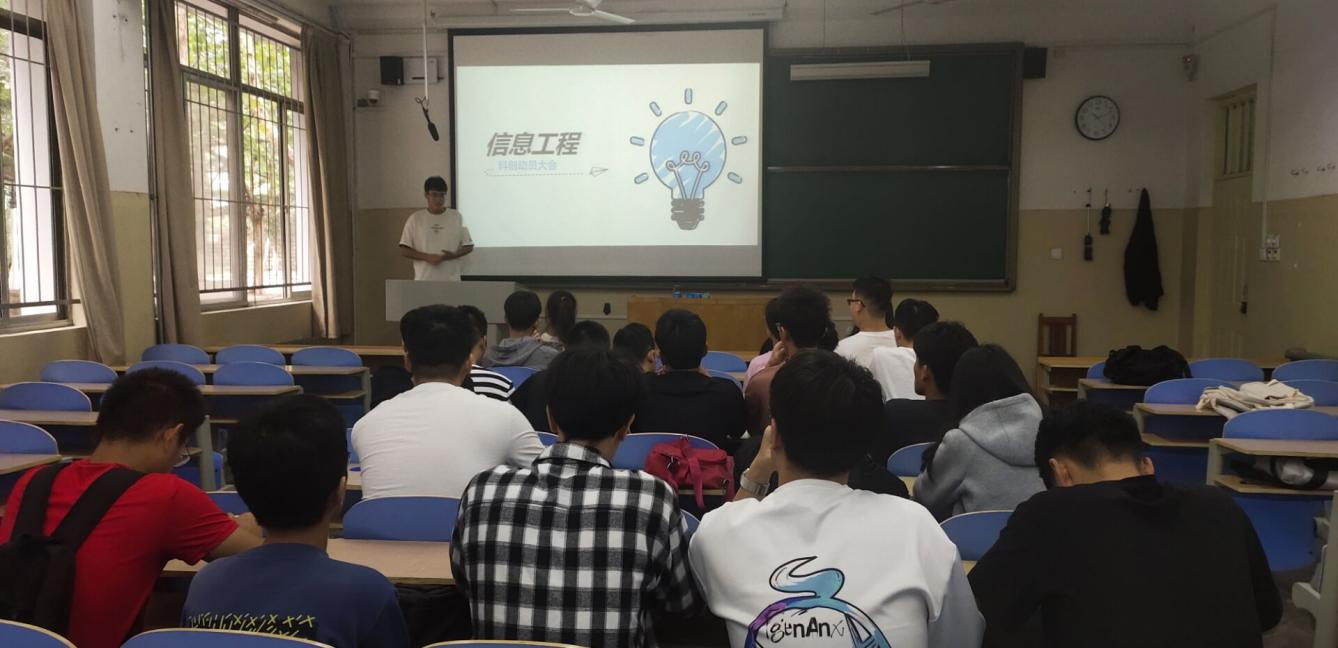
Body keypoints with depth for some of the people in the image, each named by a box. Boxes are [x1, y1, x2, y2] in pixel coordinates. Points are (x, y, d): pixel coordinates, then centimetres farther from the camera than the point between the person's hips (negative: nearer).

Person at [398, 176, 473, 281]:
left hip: (451, 282, 1)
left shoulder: (456, 217, 3)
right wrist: (427, 257, -13)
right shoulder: (415, 219, 2)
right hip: (424, 282, 0)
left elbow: (468, 246, 8)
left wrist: (454, 255, -12)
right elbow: (404, 251, 2)